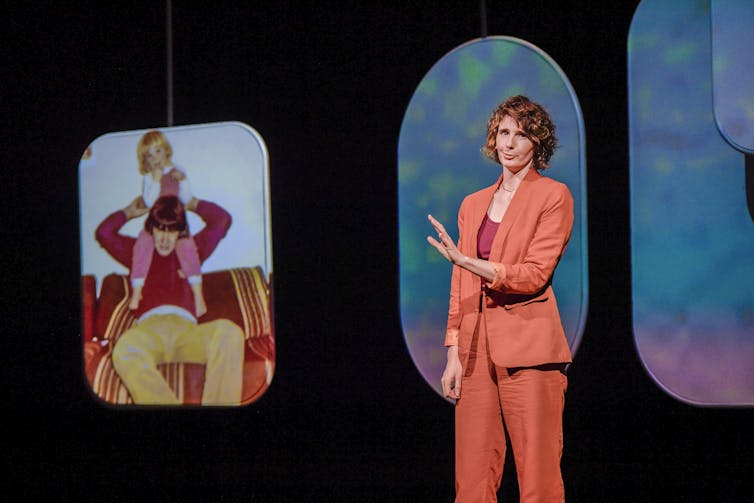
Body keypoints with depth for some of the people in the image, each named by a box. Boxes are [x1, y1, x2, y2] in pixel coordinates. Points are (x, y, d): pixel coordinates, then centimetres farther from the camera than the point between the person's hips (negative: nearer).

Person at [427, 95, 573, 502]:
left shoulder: (553, 196, 0)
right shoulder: (473, 205, 17)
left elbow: (535, 275, -10)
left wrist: (466, 261, -18)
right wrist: (453, 353, 8)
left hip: (527, 348, -5)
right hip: (476, 350, 5)